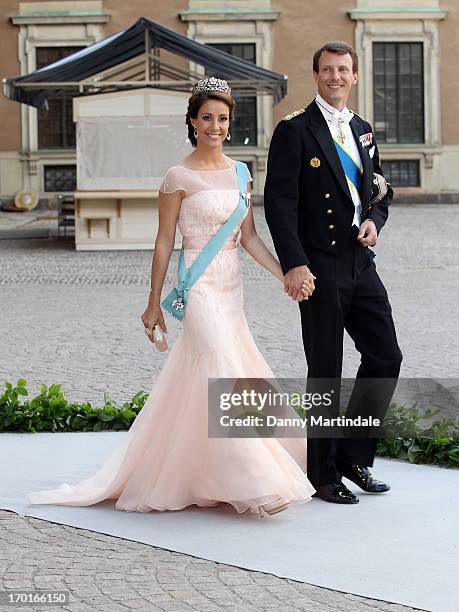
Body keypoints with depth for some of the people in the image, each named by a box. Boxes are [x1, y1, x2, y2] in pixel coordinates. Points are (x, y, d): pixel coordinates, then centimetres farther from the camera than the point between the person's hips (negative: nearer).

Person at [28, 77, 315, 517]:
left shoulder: (239, 173, 10)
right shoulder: (180, 177, -7)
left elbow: (249, 237, 12)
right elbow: (164, 242, -4)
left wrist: (286, 274, 1)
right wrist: (154, 304, -2)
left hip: (231, 289, 7)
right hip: (200, 287, -6)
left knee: (192, 380, 10)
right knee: (223, 379, -10)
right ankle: (252, 485, -9)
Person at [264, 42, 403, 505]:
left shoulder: (363, 131, 15)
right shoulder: (295, 130, -6)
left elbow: (381, 189, 24)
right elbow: (278, 201, -12)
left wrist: (375, 218, 1)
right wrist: (293, 264, -21)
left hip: (361, 265, 7)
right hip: (319, 267, -6)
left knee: (385, 358, 7)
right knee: (325, 373, 1)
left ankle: (353, 455, 22)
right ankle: (323, 474, 13)